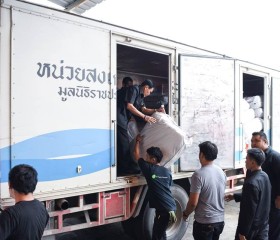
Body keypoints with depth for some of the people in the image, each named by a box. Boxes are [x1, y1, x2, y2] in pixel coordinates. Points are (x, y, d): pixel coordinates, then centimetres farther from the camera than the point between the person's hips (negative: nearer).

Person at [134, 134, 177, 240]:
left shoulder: (149, 168, -7)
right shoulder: (167, 172, 10)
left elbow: (136, 154, 6)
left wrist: (138, 141, 20)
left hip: (164, 209, -7)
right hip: (171, 207, 8)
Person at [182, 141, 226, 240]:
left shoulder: (198, 174, -21)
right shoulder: (221, 172, 2)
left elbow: (193, 203, -19)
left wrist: (185, 214, 0)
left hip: (204, 222, -6)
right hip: (220, 220, 7)